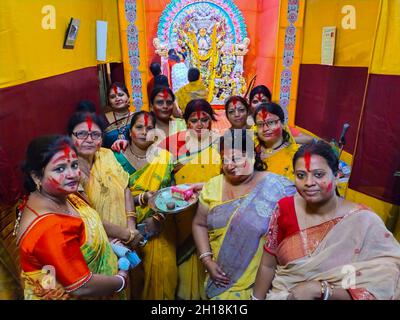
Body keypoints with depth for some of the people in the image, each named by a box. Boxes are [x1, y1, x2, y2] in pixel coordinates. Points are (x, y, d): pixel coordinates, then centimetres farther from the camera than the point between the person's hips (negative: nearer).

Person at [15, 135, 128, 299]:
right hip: (72, 295, -7)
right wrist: (121, 280, -15)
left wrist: (107, 242, -2)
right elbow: (82, 287, -29)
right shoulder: (49, 229, -35)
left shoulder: (59, 196, -11)